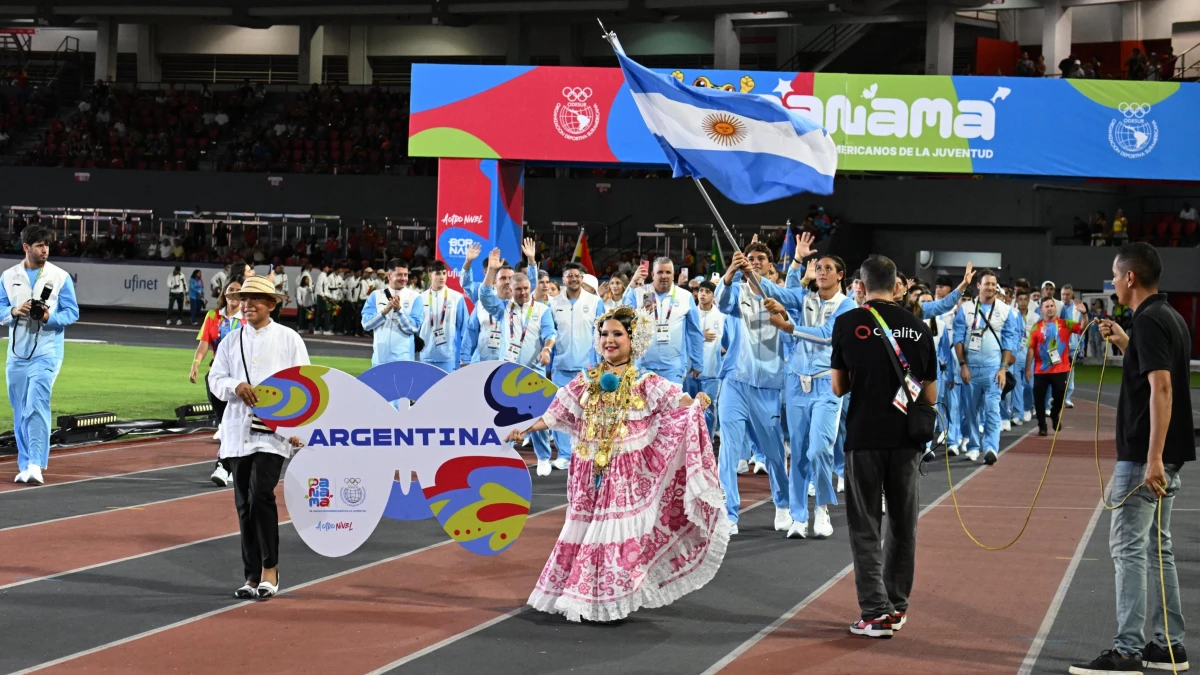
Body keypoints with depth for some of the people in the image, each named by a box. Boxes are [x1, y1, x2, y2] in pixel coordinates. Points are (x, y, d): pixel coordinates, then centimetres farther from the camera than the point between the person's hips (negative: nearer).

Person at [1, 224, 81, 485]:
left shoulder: (60, 276, -2)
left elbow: (72, 312, 0)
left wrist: (50, 317, -18)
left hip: (46, 352, -4)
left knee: (37, 406, -17)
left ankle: (36, 464, -19)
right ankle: (25, 466, 17)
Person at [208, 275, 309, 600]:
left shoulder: (288, 339, 3)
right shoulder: (231, 341, 13)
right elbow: (215, 378, 9)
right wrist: (236, 386, -14)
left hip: (274, 430, -4)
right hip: (238, 431, 4)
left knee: (261, 494, -18)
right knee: (244, 503, 5)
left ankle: (269, 569, -6)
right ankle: (252, 576, 13)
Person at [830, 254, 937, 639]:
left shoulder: (848, 323, -3)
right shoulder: (919, 327, 4)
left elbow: (838, 388, 0)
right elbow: (931, 396, 7)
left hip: (864, 436, -2)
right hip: (907, 438, 3)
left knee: (866, 527, 3)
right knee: (903, 525, 14)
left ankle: (875, 612, -3)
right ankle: (897, 607, 21)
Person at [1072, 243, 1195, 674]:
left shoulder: (1148, 321, -16)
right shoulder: (1168, 317, 13)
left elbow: (1162, 388, -25)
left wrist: (1153, 458, -28)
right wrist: (1124, 343, 22)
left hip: (1144, 456, -10)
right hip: (1165, 455, 10)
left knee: (1128, 548, -7)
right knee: (1158, 546, 14)